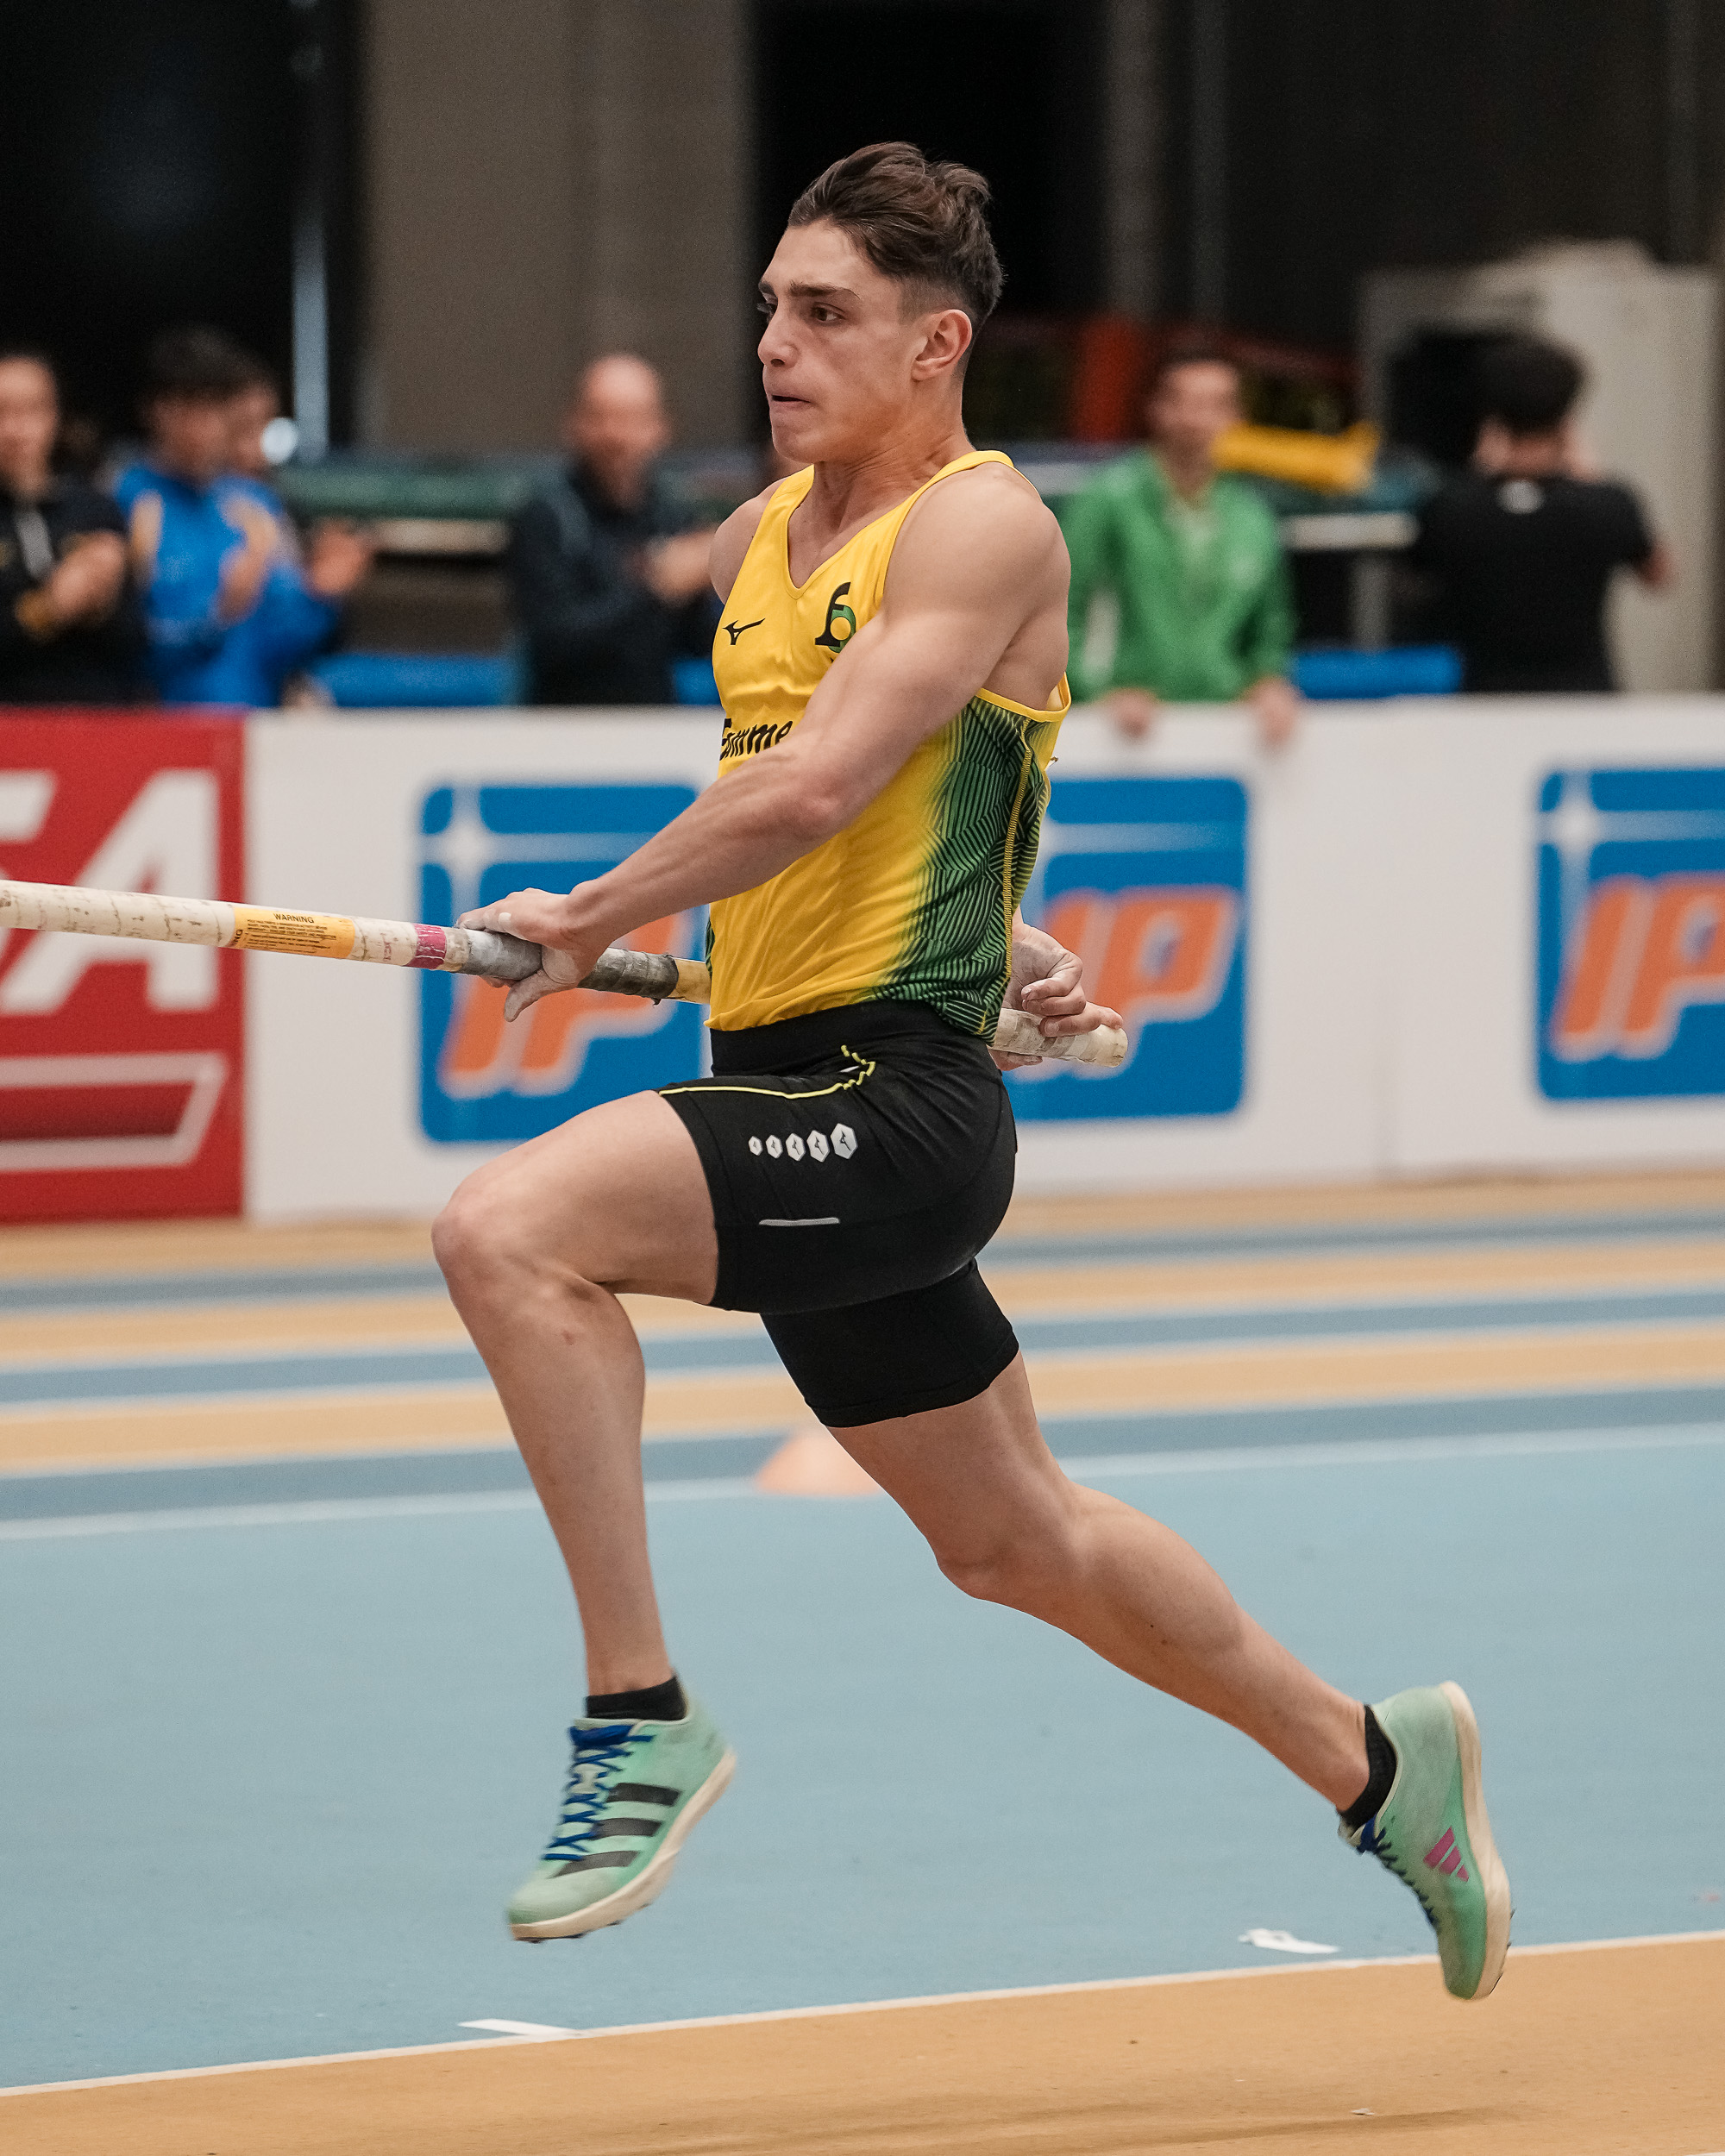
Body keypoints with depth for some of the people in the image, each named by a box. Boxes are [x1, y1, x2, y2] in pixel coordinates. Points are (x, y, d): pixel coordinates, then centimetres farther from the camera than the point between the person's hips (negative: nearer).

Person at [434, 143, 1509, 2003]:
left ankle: (640, 1717, -22)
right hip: (789, 1095, 9)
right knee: (1014, 1540, 19)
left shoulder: (985, 528, -11)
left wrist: (586, 920, -16)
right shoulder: (755, 541, 14)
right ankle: (1378, 1767, 37)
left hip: (892, 1105, -9)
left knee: (508, 1229, -28)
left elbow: (816, 788, -23)